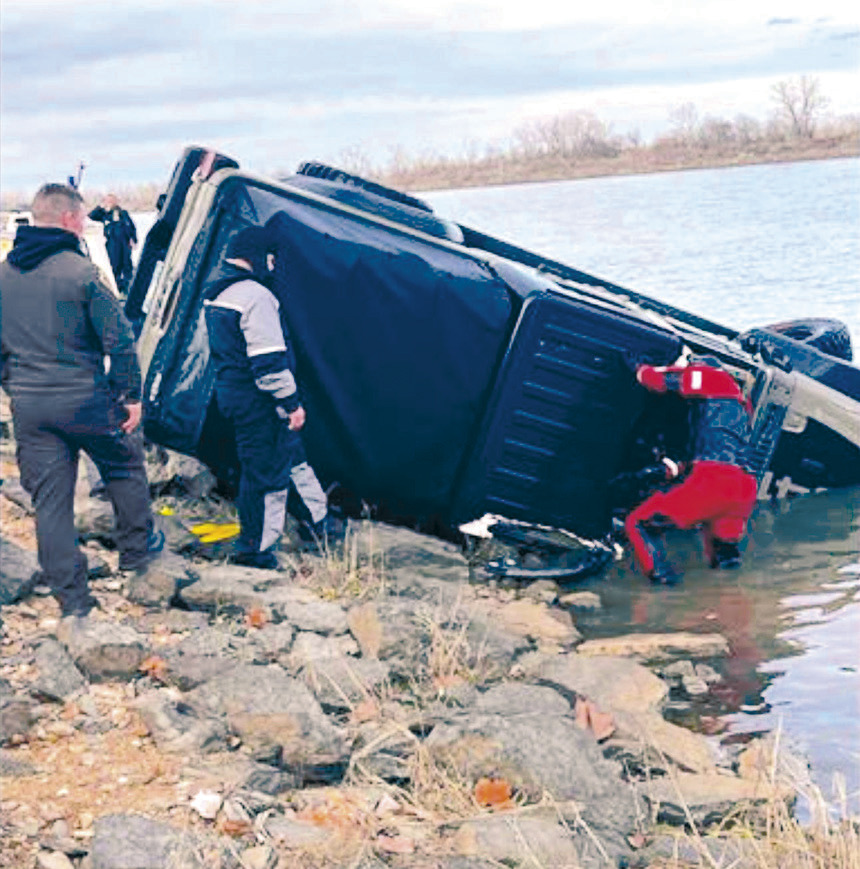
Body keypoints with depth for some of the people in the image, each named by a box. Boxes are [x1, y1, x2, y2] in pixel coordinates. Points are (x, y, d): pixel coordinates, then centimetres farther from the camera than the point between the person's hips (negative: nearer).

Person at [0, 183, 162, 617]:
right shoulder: (80, 272, -13)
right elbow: (119, 340, -14)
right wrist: (131, 395, -4)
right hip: (85, 401, -4)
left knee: (49, 499, 9)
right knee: (124, 467, 22)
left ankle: (71, 596, 13)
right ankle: (136, 549, 36)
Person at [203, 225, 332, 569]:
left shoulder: (216, 295, 12)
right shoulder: (255, 296, -20)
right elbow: (269, 360, -24)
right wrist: (292, 403, -18)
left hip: (231, 394, 10)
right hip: (258, 401, -10)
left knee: (291, 453, 23)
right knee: (266, 471, 1)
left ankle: (316, 522, 35)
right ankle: (255, 549, 11)